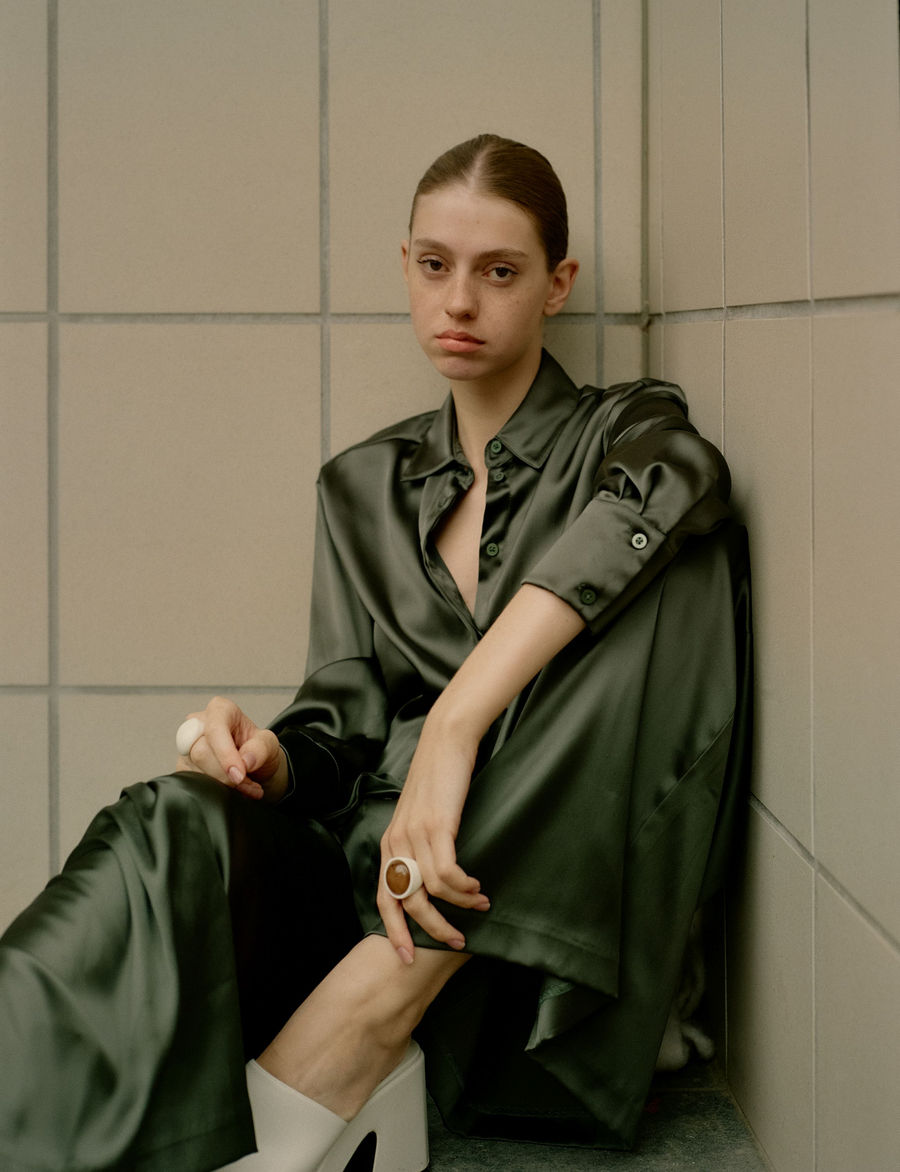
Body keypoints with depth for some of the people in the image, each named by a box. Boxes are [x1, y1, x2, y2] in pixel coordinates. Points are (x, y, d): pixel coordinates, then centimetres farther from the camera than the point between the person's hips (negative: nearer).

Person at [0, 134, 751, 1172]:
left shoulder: (632, 433, 5)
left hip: (556, 901, -2)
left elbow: (663, 492, -22)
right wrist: (268, 759, -14)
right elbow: (344, 728, 12)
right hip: (370, 872, 3)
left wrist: (453, 731, -35)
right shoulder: (364, 485, 17)